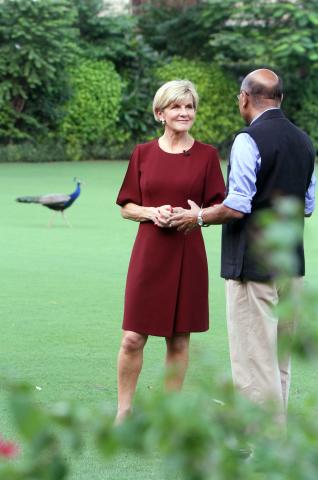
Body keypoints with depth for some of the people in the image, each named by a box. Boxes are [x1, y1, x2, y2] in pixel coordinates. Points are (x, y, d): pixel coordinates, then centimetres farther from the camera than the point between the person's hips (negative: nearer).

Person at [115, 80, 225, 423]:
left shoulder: (206, 155, 3)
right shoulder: (143, 154, 5)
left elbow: (219, 209, 3)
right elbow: (126, 207, 8)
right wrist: (152, 212, -11)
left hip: (188, 255, 0)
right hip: (149, 252, 0)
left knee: (179, 339, 6)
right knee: (133, 338, -3)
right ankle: (123, 411, 13)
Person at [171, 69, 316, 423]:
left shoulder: (249, 140, -14)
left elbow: (236, 207, -18)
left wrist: (199, 217, -2)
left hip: (253, 264, -8)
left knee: (254, 357, -3)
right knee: (280, 359, 15)